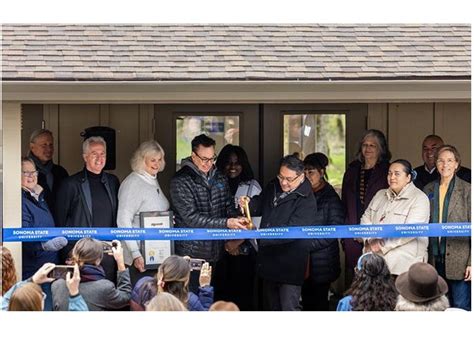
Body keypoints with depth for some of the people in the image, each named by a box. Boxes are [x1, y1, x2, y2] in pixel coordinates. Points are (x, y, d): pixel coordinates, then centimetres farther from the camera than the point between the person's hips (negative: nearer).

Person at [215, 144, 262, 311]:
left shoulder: (252, 186, 1)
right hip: (222, 249, 2)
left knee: (243, 292, -3)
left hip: (245, 249, -2)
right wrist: (225, 243, -3)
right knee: (224, 292, 0)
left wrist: (238, 242, -10)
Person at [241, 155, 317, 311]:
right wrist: (250, 203, -1)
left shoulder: (306, 200, -18)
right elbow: (261, 203, 24)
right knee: (270, 305, 18)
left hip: (290, 264, -8)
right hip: (268, 260, 8)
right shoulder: (273, 186, 6)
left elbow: (291, 231, -27)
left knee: (289, 308, -8)